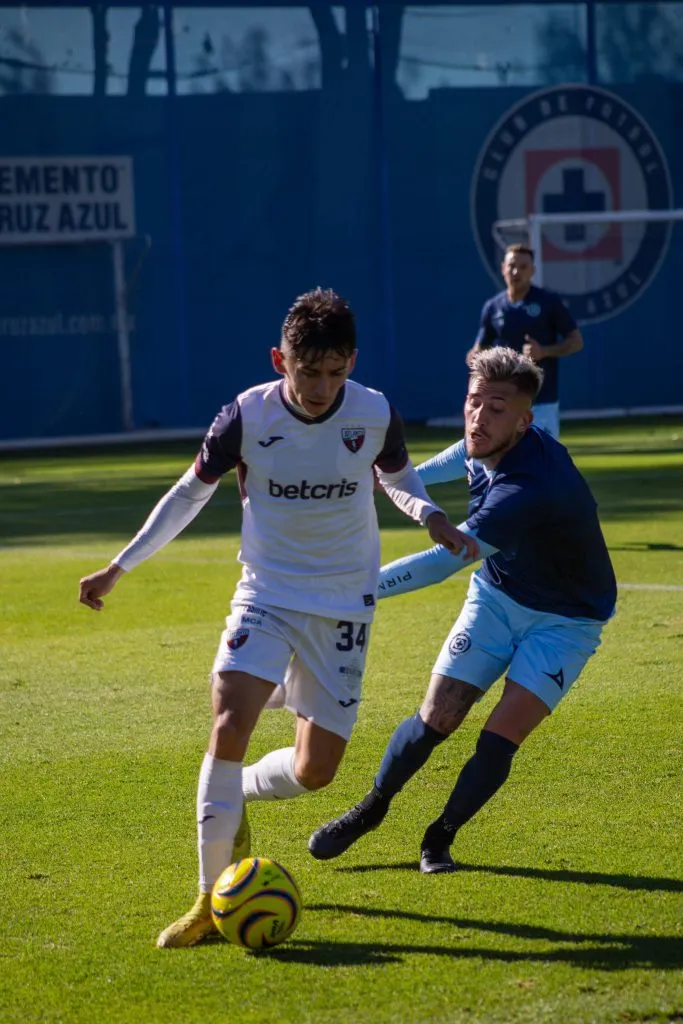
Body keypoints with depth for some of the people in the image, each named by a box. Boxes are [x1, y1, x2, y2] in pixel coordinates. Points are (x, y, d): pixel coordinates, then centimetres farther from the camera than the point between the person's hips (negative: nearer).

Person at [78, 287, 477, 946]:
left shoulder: (375, 415, -9)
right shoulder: (248, 416, -12)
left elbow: (398, 477, 13)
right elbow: (191, 492, 4)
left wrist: (431, 517, -9)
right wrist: (118, 567, 3)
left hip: (344, 606, 1)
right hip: (267, 595, -1)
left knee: (315, 770, -2)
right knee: (228, 726, -23)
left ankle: (235, 795, 33)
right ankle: (211, 898, -15)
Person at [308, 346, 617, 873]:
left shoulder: (530, 489, -40)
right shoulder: (488, 445, -15)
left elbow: (445, 560, -43)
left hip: (564, 621, -6)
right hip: (498, 596, 6)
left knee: (500, 740, -15)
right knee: (436, 719, -1)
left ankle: (441, 837, 9)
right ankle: (370, 810, 22)